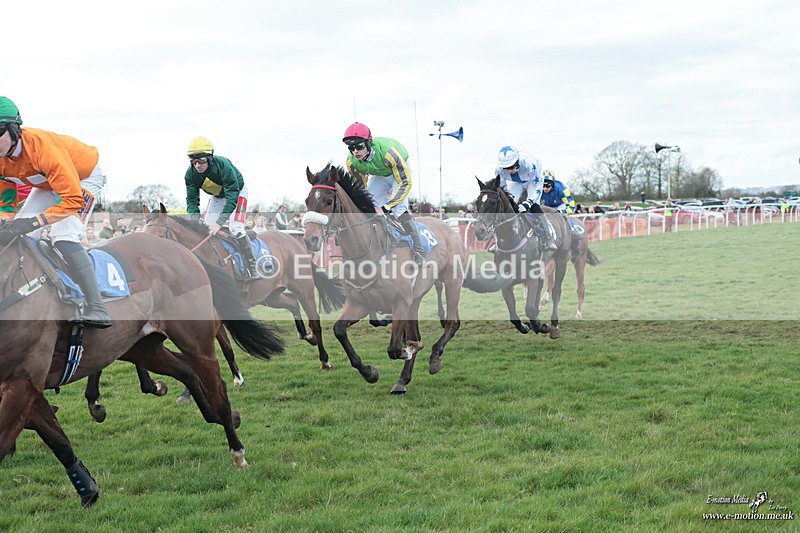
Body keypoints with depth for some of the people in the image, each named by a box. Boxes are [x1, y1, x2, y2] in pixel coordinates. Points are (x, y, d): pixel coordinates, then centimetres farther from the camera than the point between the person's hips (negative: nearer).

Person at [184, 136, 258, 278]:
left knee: (236, 229, -22)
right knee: (205, 228, -5)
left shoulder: (223, 166, -40)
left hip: (237, 192, -5)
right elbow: (192, 200, -18)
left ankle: (252, 269, -12)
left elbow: (232, 197, -41)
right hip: (217, 196, 6)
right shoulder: (191, 174, -24)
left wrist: (219, 222, -48)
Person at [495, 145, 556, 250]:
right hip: (515, 183, 4)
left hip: (533, 180, -4)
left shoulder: (529, 164, -43)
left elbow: (537, 188, -35)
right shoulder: (499, 170, -31)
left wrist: (527, 203, -46)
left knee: (534, 207, -23)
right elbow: (502, 188, -11)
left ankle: (549, 239, -18)